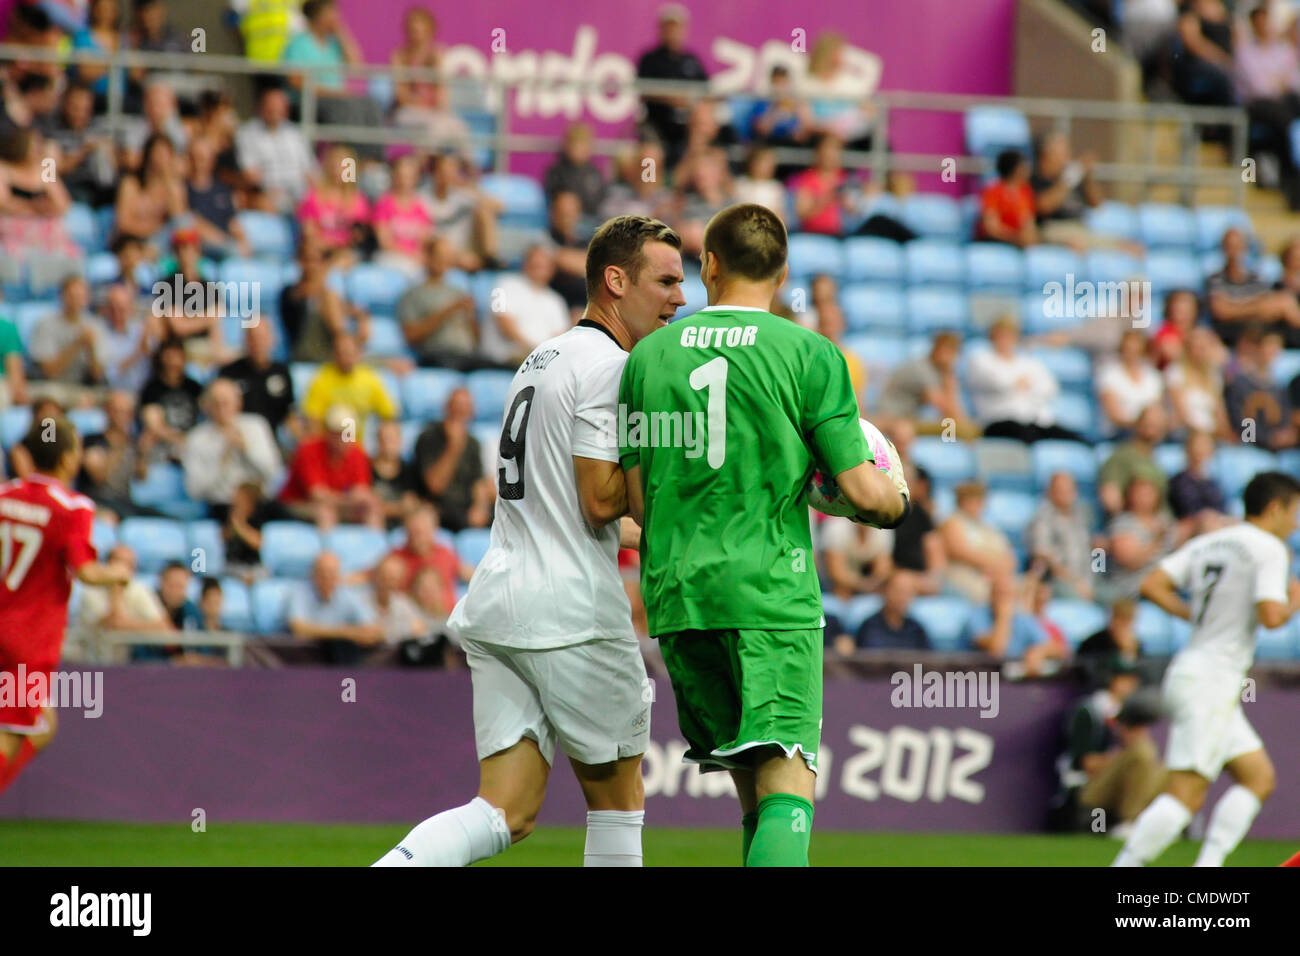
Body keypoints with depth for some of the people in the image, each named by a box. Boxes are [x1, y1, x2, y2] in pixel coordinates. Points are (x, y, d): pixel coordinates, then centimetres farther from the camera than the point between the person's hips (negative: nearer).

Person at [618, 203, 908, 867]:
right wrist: (897, 500, 18)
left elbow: (637, 499, 10)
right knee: (787, 784, -9)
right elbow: (863, 493, -5)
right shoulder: (809, 353, -2)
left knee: (752, 785, 14)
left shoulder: (648, 355, 9)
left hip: (674, 590, 4)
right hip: (771, 589, -4)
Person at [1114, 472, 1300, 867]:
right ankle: (1124, 867, -16)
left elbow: (1152, 585, 7)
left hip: (1191, 668, 9)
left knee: (1259, 776, 13)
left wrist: (1197, 615, 13)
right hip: (1214, 677, -9)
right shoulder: (1268, 548, -8)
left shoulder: (1207, 542, 13)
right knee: (1187, 794, -12)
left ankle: (1208, 864, 6)